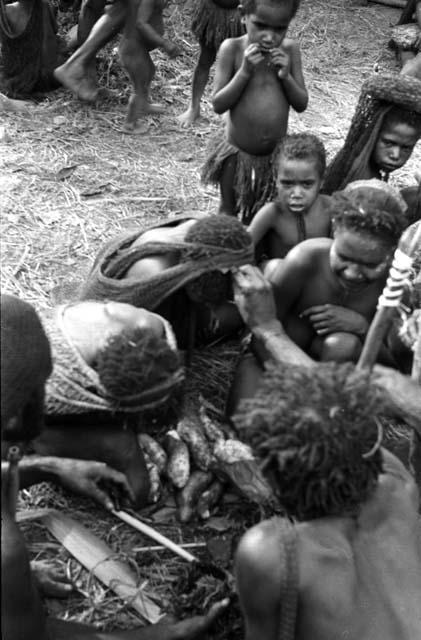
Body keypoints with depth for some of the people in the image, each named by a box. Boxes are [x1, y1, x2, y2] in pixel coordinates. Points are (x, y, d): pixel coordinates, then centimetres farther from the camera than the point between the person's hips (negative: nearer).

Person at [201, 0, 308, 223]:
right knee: (228, 213, 14)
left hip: (276, 154, 2)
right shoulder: (232, 48, -15)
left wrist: (285, 76, -20)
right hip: (237, 153, -2)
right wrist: (245, 71, -25)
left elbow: (301, 104, -3)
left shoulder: (289, 50, -8)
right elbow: (218, 104, -15)